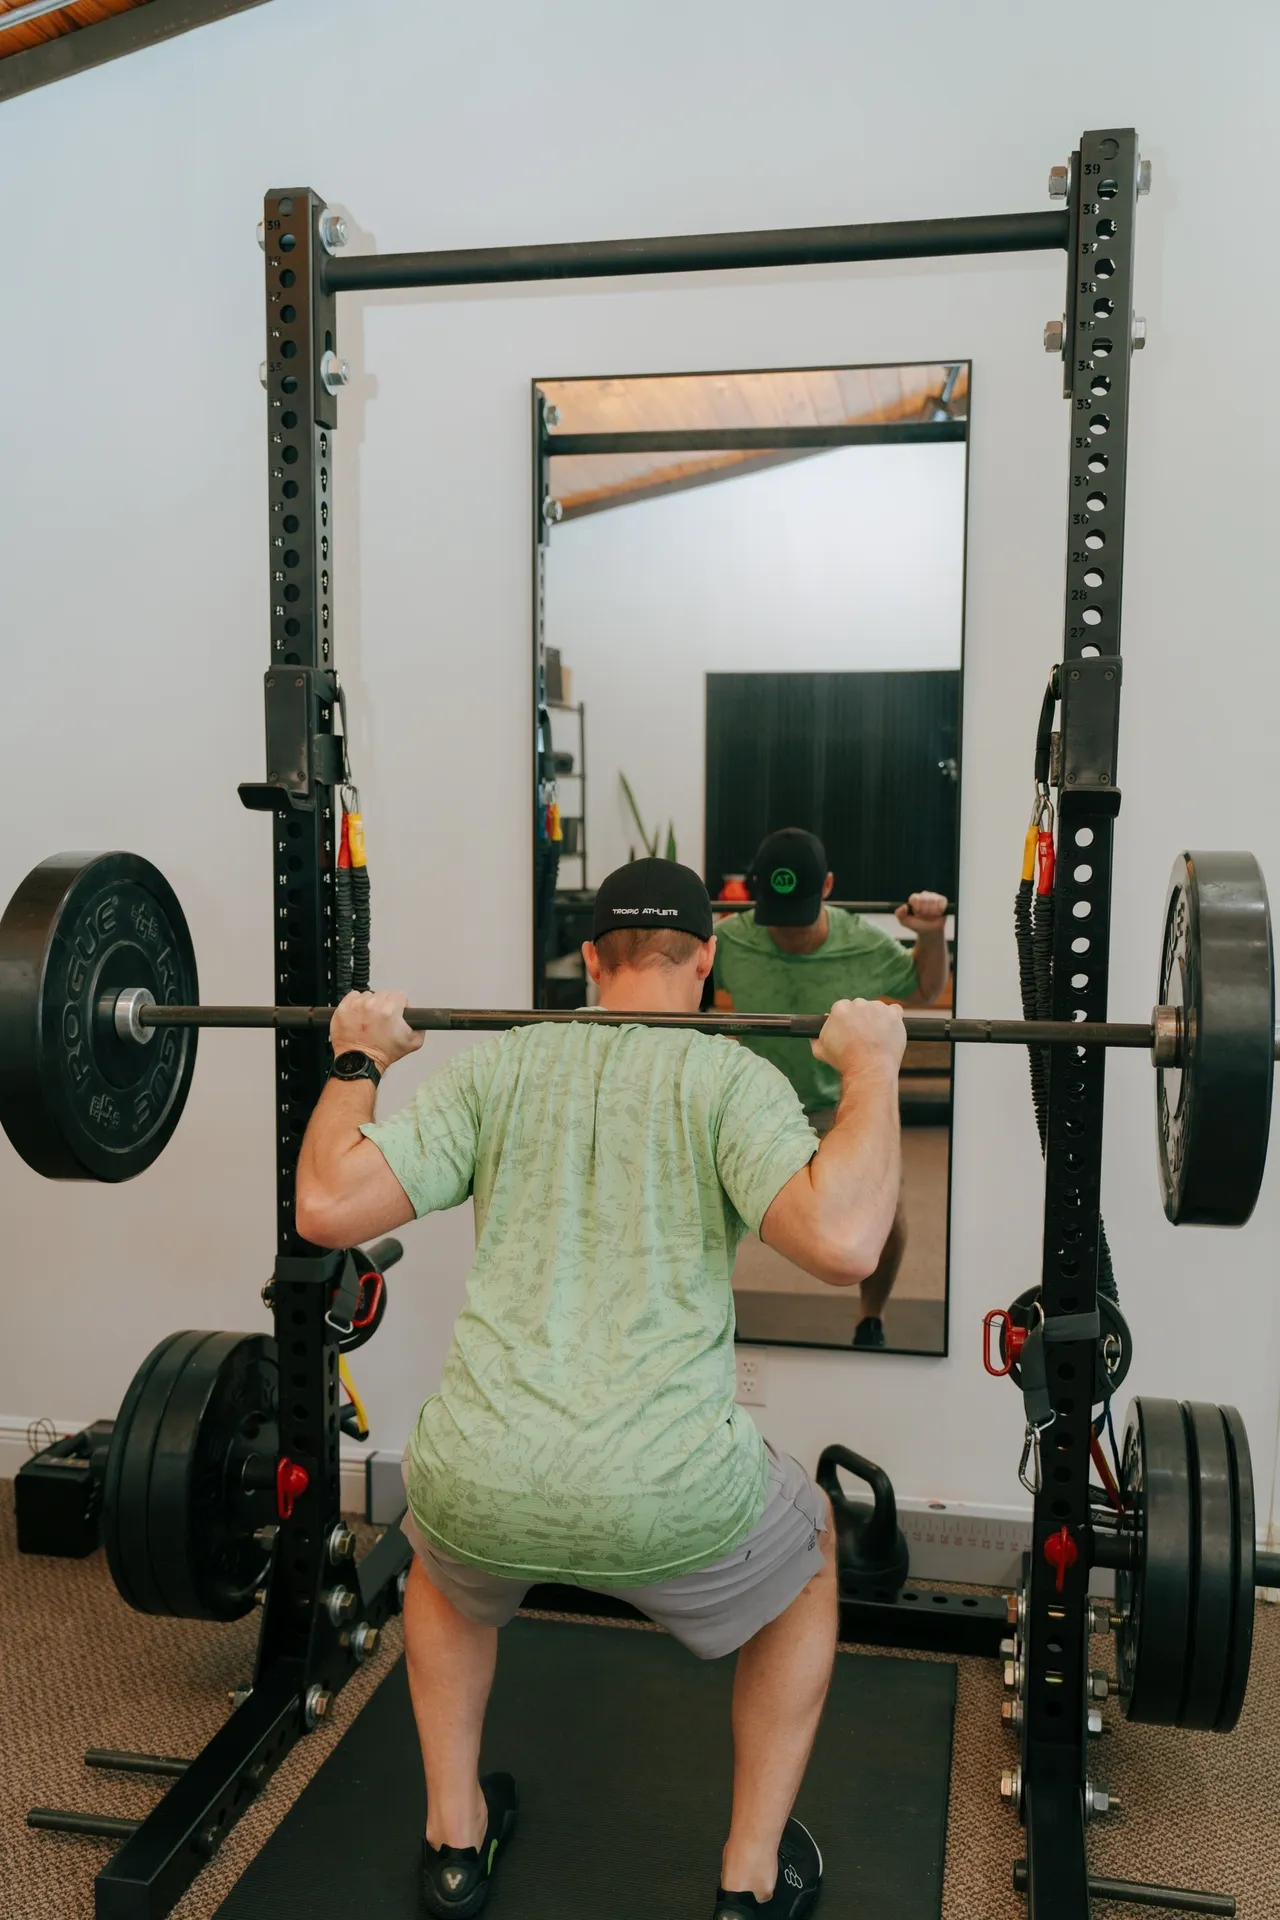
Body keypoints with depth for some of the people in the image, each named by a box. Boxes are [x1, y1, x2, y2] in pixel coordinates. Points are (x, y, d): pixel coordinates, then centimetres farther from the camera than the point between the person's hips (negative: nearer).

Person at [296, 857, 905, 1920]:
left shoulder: (496, 1066, 10)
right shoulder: (730, 1077, 2)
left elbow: (328, 1207, 5)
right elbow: (843, 1243, -15)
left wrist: (356, 1061, 19)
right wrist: (872, 1068, -2)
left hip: (483, 1486, 3)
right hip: (673, 1494, -2)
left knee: (445, 1562, 42)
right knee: (809, 1565, 33)